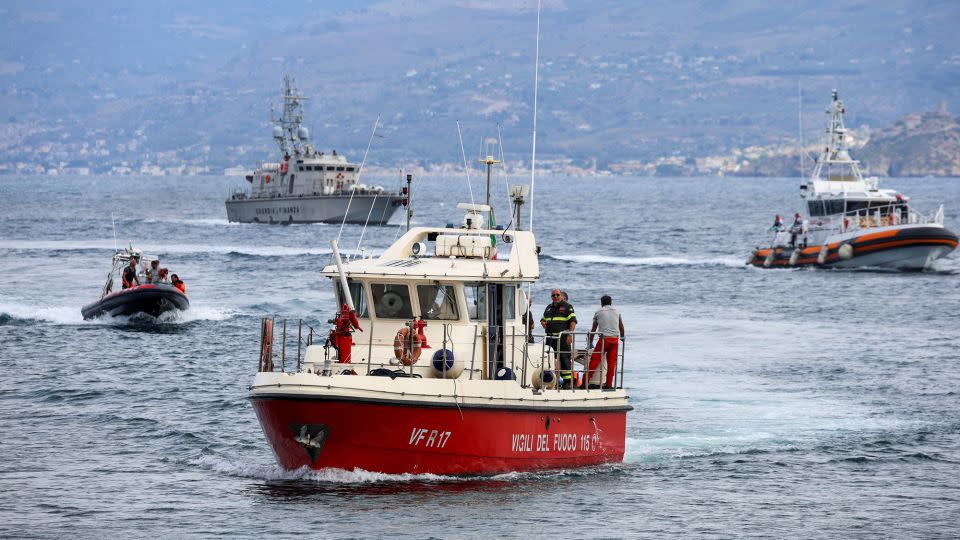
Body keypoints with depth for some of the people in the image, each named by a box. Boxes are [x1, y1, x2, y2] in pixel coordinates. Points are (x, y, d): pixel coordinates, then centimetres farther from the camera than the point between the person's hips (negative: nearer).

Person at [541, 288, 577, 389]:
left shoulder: (567, 307, -1)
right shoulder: (549, 308, 19)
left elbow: (573, 321, -8)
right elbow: (542, 319, 30)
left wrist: (570, 335, -17)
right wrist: (543, 323, 4)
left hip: (563, 338, -7)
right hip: (550, 337, 7)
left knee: (565, 359, -9)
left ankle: (568, 381, -7)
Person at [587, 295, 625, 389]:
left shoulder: (599, 312, 10)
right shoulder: (616, 312, 16)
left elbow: (593, 329, 14)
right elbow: (621, 328, 24)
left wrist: (590, 343, 23)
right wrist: (622, 337, 42)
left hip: (603, 338, -2)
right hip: (615, 339, 2)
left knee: (594, 360, -2)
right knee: (612, 363, 4)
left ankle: (587, 381, -7)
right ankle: (609, 384, 2)